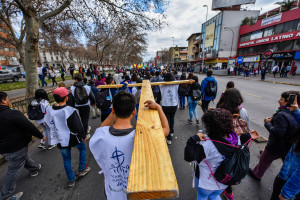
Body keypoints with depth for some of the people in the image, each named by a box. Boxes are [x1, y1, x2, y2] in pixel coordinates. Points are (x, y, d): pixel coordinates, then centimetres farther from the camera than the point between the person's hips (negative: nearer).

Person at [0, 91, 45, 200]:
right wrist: (41, 136, -12)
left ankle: (34, 168, 50)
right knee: (14, 170, 9)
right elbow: (29, 126, -25)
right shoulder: (13, 114, -27)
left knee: (24, 157, 29)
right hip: (16, 148, -8)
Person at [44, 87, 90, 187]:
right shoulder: (71, 111, -26)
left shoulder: (49, 111, -10)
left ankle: (71, 180, 37)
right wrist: (84, 136, -3)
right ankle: (82, 169, 33)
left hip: (60, 141, 4)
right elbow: (79, 127, -20)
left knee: (66, 160, 21)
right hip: (73, 139, -4)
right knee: (83, 148, 26)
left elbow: (48, 126, 6)